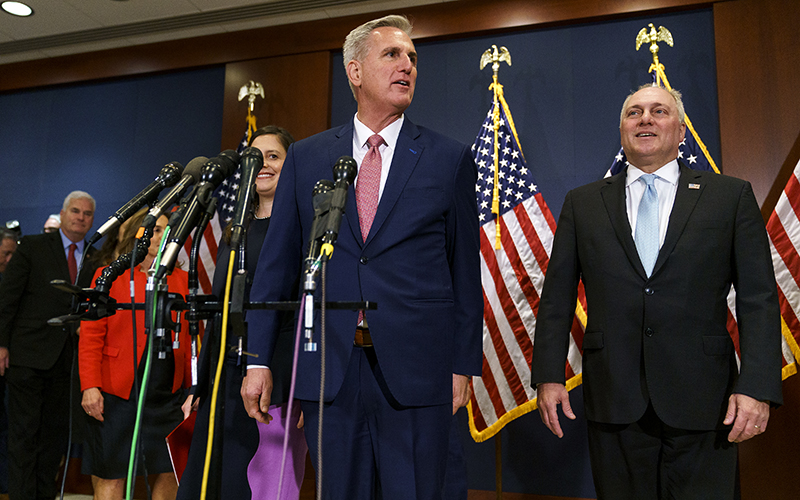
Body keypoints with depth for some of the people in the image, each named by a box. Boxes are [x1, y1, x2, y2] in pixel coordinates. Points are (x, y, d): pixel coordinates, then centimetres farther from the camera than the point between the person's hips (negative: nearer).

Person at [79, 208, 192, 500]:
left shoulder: (182, 280, 12)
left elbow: (188, 339, 11)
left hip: (169, 393, 3)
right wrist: (90, 386, -11)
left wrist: (192, 387, 5)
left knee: (172, 472, 5)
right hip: (118, 392, -3)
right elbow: (91, 336, -2)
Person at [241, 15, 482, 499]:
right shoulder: (305, 158, 8)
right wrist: (258, 360, 4)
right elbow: (276, 265, 7)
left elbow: (465, 271, 4)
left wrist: (464, 364, 1)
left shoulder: (450, 159, 4)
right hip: (328, 368, 2)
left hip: (416, 369, -1)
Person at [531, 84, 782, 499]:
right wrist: (549, 375, -1)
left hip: (702, 404, 0)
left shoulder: (731, 196, 5)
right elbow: (557, 298, 6)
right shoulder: (582, 203, 8)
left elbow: (758, 300, 0)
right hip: (613, 401, 1)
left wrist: (757, 386, -9)